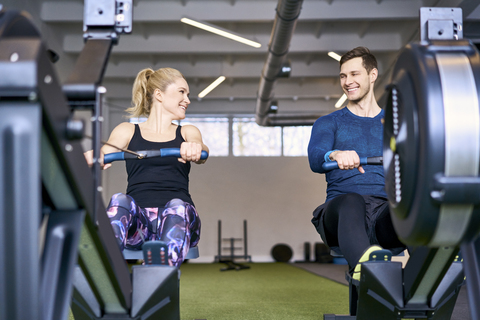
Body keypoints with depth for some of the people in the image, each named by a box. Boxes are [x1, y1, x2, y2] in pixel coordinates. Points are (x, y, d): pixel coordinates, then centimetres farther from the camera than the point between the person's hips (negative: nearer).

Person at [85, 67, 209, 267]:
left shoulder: (188, 133, 23)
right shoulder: (127, 131, 21)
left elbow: (202, 152, -1)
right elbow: (105, 154, 1)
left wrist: (194, 148, -27)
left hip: (176, 219, 0)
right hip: (138, 220, 0)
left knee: (177, 206, -34)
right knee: (120, 202, -33)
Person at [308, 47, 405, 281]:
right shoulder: (328, 123, 20)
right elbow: (316, 160, -4)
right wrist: (336, 155, -31)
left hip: (385, 210, 2)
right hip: (340, 212, -1)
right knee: (351, 201, -41)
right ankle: (363, 263, -72)